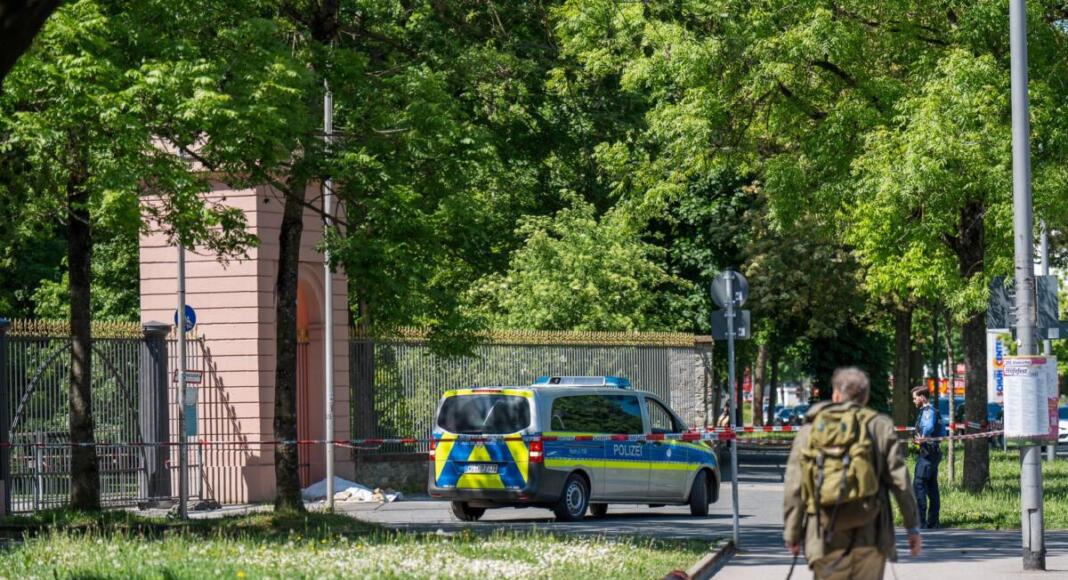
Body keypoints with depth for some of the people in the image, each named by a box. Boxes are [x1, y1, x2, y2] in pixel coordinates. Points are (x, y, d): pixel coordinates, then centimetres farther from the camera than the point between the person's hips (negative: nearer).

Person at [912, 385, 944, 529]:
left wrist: (924, 438, -52)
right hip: (935, 452, 11)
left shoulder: (928, 411, -13)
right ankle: (933, 521, 16)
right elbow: (943, 433, 29)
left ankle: (920, 522, -17)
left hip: (928, 453, -11)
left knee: (918, 485, -13)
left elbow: (929, 426, -35)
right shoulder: (933, 411, 20)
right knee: (932, 487, 13)